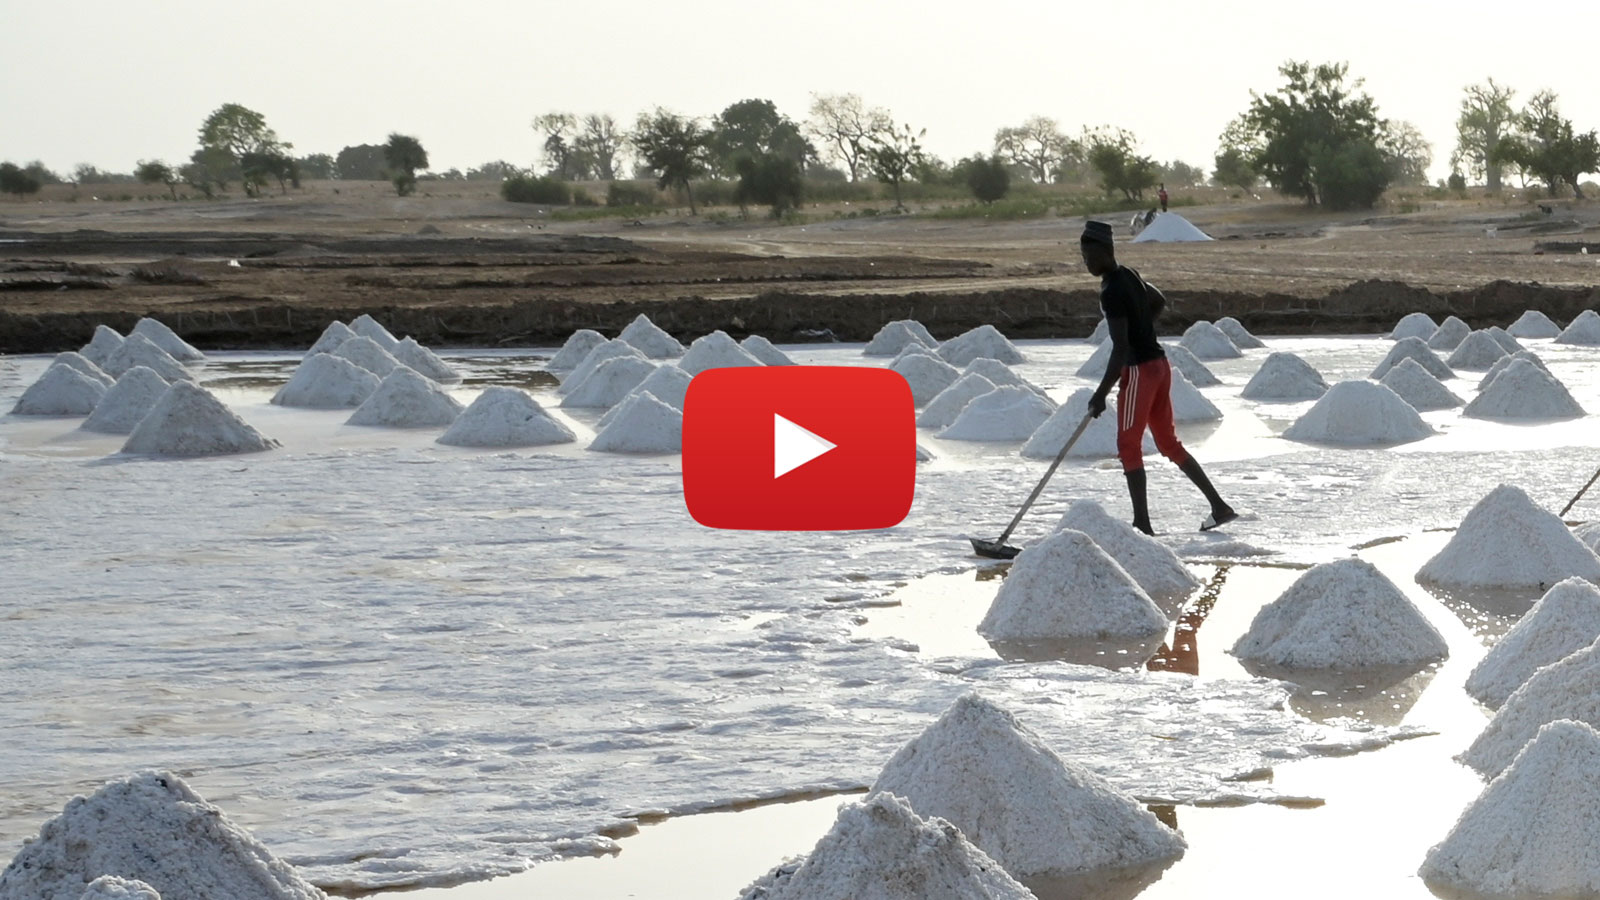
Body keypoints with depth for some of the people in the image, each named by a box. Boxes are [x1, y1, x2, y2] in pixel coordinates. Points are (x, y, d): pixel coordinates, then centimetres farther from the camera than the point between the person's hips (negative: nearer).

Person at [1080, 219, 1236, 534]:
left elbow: (1121, 348, -24)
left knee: (1128, 446, -4)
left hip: (1139, 370, -9)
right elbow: (1159, 301, 30)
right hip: (1159, 364, 9)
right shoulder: (1128, 275, 10)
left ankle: (1142, 525, -5)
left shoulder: (1112, 293, -20)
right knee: (1169, 443, 16)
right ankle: (1219, 507, 17)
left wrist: (1102, 393, -23)